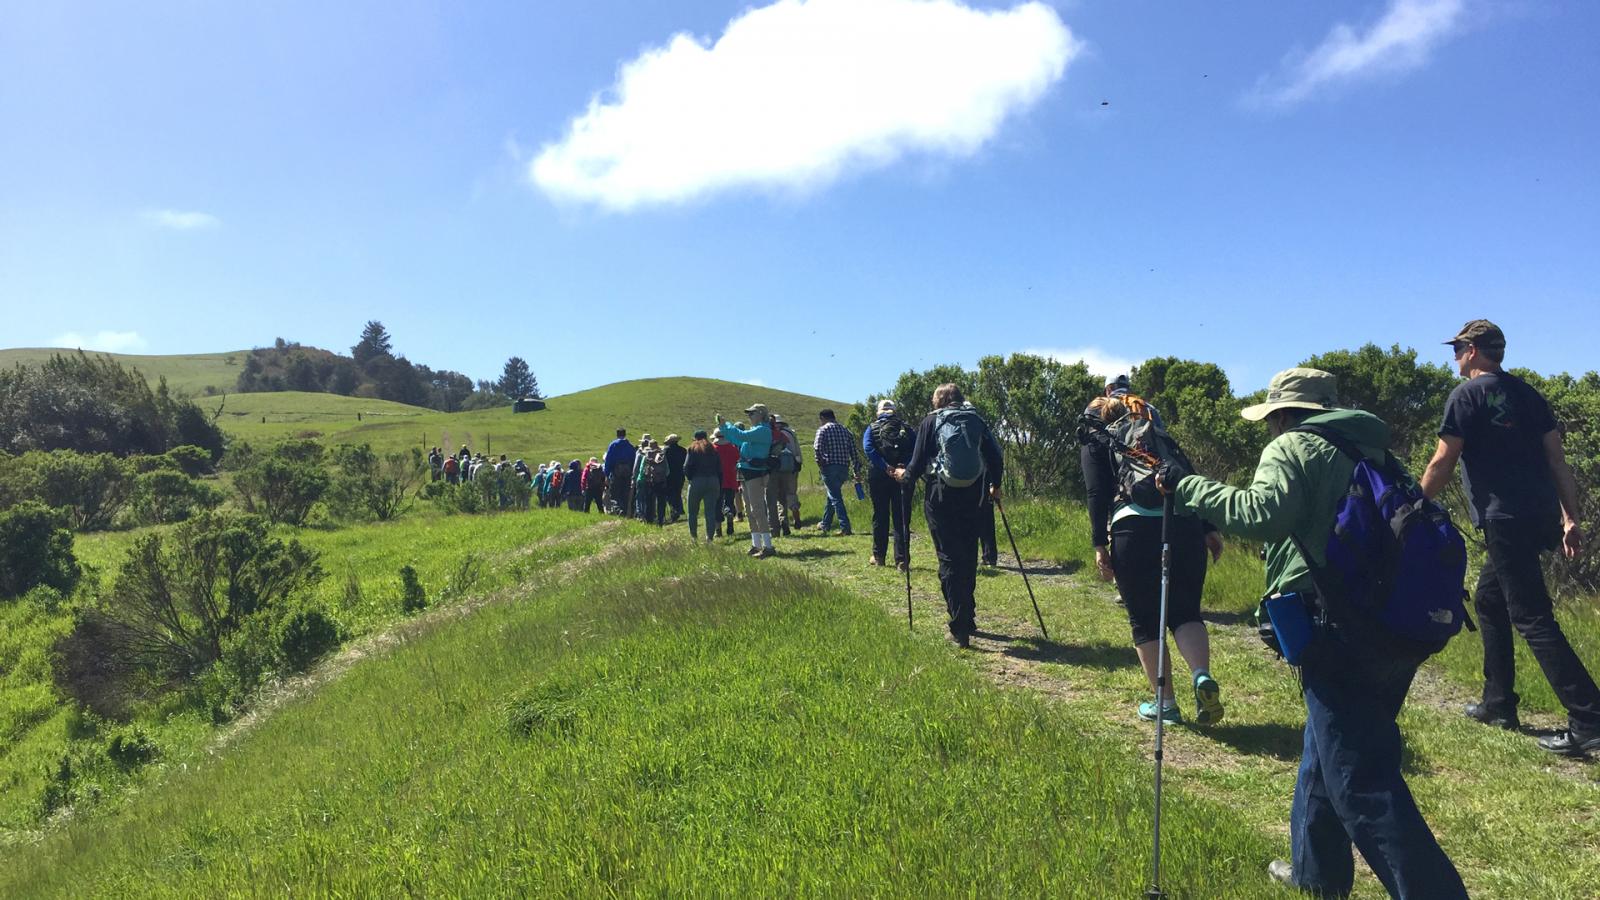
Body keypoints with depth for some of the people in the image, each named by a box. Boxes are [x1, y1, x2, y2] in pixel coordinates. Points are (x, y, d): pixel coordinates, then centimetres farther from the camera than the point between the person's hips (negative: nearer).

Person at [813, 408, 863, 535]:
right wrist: (857, 471, 14)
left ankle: (845, 526, -14)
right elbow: (854, 453, 13)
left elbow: (817, 448, -16)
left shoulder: (823, 429, -1)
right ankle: (825, 524, 30)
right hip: (844, 468, 6)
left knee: (835, 497, -5)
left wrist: (820, 463, -3)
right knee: (833, 495, 20)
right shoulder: (845, 430, 17)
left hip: (830, 467, -6)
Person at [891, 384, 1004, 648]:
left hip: (940, 498, -3)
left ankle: (960, 628, -7)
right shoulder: (976, 420, 7)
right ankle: (967, 618, 27)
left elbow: (918, 462, -3)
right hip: (971, 497, 3)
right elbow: (995, 455, 6)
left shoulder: (931, 422, 0)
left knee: (949, 559, -1)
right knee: (968, 558, 16)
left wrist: (904, 475, 18)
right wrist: (995, 484, 23)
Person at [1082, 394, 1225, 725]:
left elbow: (1097, 494, 3)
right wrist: (1210, 528, 17)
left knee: (1145, 620, 8)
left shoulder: (1094, 442, 17)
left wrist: (1100, 545, -1)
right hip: (1184, 523, 4)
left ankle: (1165, 703, 11)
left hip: (1134, 526, -3)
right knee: (1186, 611, 11)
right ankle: (1202, 676, -15)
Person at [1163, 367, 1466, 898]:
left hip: (1342, 628, -9)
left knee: (1362, 779, -5)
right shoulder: (1368, 451, 20)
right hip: (1400, 626, 9)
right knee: (1329, 752, 22)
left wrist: (1187, 489, -12)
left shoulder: (1291, 448, -2)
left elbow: (1263, 513, -20)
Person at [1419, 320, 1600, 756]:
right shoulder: (1527, 394, 16)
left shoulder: (1467, 395, -6)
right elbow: (1558, 460, 11)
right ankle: (1499, 703, 24)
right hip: (1541, 515, 8)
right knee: (1489, 599, 20)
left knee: (1532, 618, -7)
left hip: (1506, 520, -8)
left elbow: (1441, 464, -7)